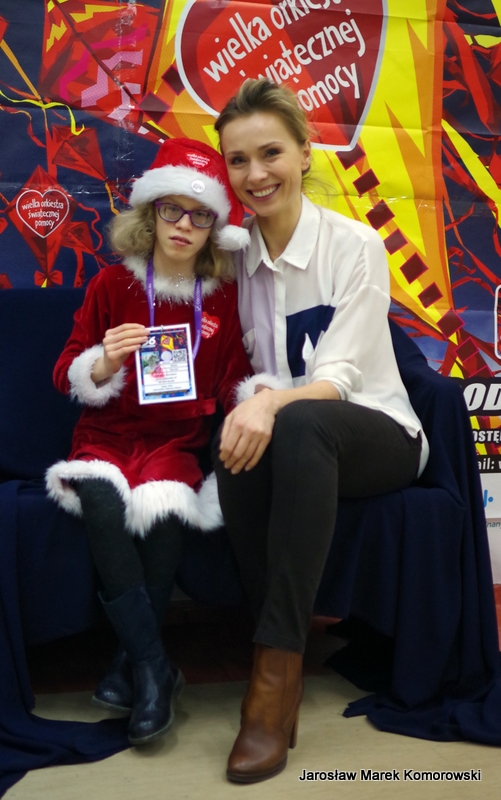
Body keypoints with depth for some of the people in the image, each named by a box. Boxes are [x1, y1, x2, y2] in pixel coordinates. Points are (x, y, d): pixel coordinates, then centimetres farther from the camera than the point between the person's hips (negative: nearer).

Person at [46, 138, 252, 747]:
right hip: (105, 438, 0)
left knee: (165, 510, -33)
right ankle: (154, 666, -22)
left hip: (174, 443, 1)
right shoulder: (112, 284, 4)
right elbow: (67, 373, 5)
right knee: (102, 506, -34)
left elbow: (235, 377, 13)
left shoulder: (222, 297, 9)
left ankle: (131, 662, -11)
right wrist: (104, 363, -18)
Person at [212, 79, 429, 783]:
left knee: (300, 423, -37)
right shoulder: (238, 258, 5)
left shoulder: (355, 244, -8)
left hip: (376, 433, -3)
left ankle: (276, 666, -32)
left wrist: (278, 401, -38)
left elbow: (339, 375, -17)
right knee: (239, 446, -33)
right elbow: (248, 369, 7)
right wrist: (252, 403, -18)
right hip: (293, 441, 3)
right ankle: (292, 638, -21)